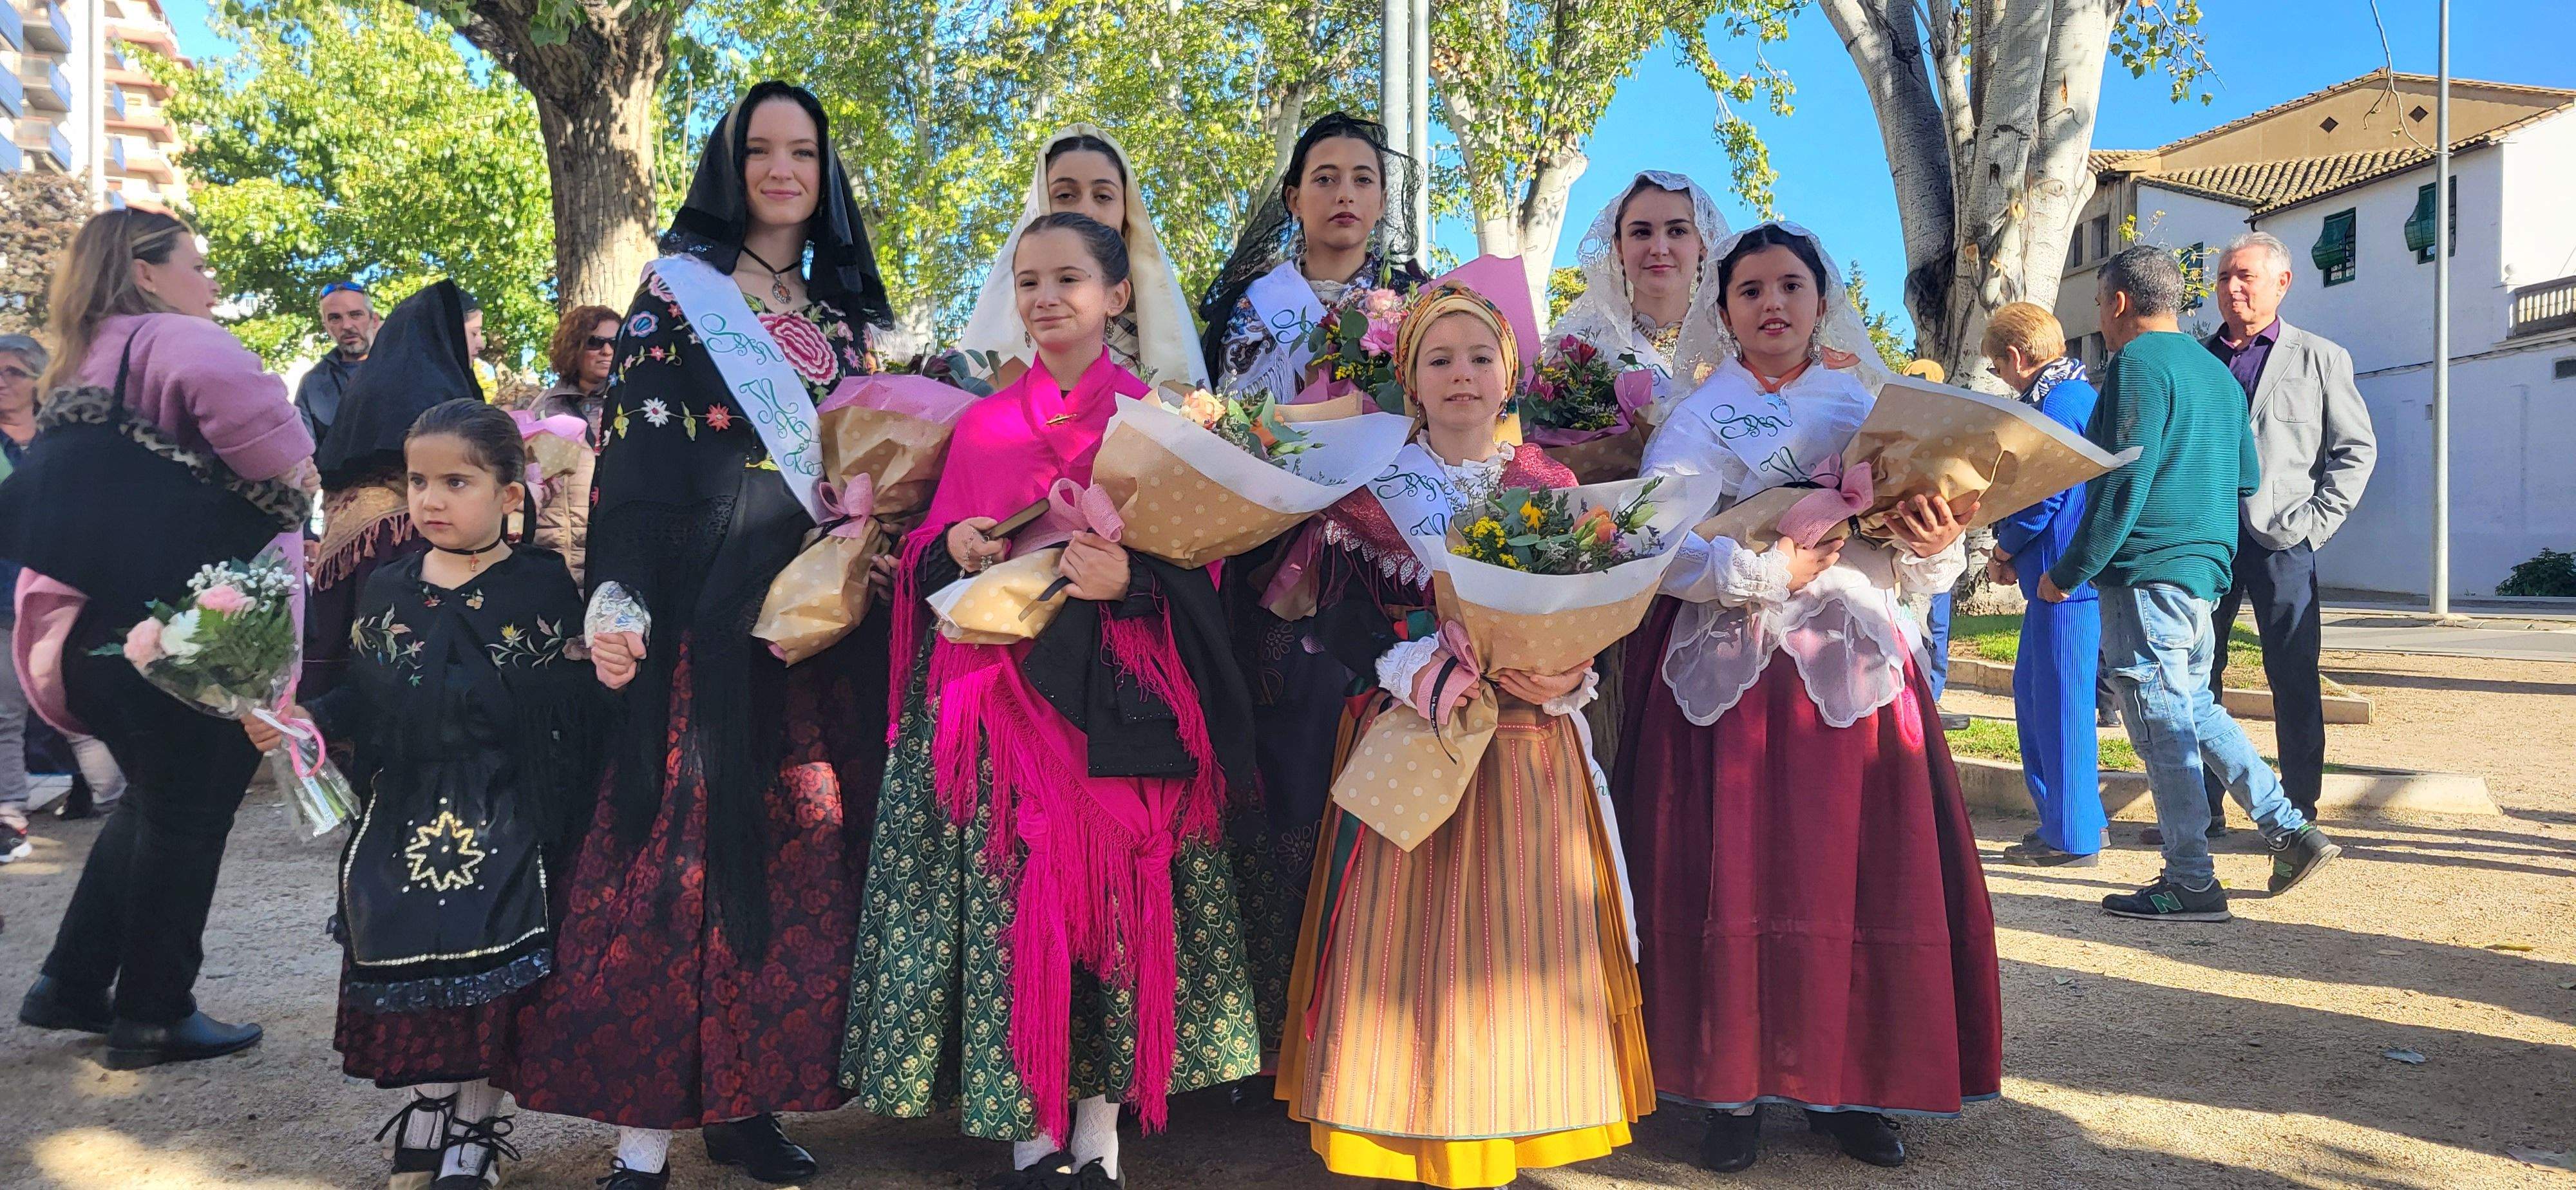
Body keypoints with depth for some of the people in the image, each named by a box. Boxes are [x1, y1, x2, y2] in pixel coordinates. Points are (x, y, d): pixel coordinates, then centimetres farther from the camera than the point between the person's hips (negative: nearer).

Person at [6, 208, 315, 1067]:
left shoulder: (78, 369, 21)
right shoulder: (176, 340, -9)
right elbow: (232, 393, -31)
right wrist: (294, 489, -16)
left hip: (87, 622, 9)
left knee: (152, 801, 24)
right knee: (187, 817, 4)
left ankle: (71, 986, 29)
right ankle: (152, 1017, 13)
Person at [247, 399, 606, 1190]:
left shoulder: (542, 586, -6)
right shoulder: (386, 590, 7)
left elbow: (573, 706, -8)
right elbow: (365, 700, 12)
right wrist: (304, 720, -4)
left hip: (500, 823, -4)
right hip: (402, 812, 4)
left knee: (485, 972, -1)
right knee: (404, 966, 6)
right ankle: (423, 1123, 27)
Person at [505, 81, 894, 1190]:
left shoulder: (842, 314, 18)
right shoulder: (678, 290, 2)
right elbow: (630, 454, -7)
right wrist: (617, 602, -17)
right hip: (706, 613, -5)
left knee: (797, 849, 6)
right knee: (683, 843, -6)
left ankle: (746, 1094, 17)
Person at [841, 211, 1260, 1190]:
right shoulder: (983, 423, 13)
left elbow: (1198, 563, 0)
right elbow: (929, 556, 16)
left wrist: (1129, 579, -19)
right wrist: (954, 548, -6)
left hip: (1117, 698, -2)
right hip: (1000, 694, 2)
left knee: (1110, 900, -2)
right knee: (1013, 899, -2)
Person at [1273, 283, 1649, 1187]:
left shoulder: (1551, 488, 8)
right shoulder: (1374, 487, 3)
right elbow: (1339, 618, -4)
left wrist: (1565, 676, -15)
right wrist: (1415, 670, -20)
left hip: (1528, 748, 2)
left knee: (1516, 935, 3)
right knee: (1409, 935, -1)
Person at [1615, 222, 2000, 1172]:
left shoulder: (1871, 411, 13)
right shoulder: (1695, 419, 5)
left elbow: (1915, 576, 9)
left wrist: (1932, 549, -13)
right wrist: (1766, 570, -18)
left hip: (1855, 673, 3)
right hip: (1730, 678, -2)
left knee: (1859, 876, 0)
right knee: (1735, 878, -4)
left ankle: (1847, 1086, 14)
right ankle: (1730, 1088, 8)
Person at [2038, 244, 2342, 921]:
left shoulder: (2139, 363, -12)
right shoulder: (2216, 371, 17)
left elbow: (2123, 483, -18)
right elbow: (2247, 480, 21)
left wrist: (2066, 573, -13)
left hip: (2146, 574, -9)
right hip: (2205, 568, 9)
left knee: (2163, 726, -3)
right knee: (2194, 708, 20)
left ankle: (2191, 885, 4)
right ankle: (2292, 832, 18)